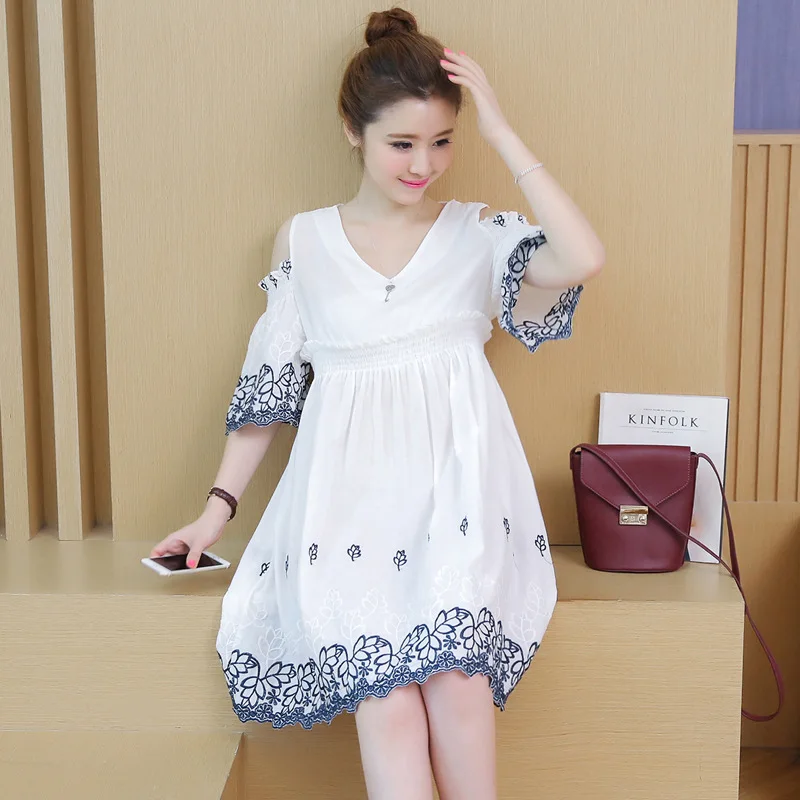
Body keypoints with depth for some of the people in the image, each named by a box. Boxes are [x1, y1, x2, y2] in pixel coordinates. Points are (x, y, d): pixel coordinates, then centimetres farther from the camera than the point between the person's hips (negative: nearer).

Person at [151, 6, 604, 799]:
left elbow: (582, 260, -13)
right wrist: (218, 508, 10)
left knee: (454, 670, -25)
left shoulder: (478, 234, 8)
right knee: (385, 691, -22)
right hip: (350, 491, 1)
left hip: (459, 486, 0)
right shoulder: (302, 240, 11)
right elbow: (269, 382, 14)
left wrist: (502, 133, -6)